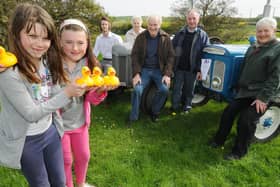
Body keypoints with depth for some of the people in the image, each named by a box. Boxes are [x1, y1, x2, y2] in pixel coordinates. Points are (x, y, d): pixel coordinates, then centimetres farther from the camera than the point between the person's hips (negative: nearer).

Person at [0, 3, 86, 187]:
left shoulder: (47, 60, -6)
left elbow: (55, 94, -4)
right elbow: (31, 114, -24)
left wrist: (76, 90, -24)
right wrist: (66, 93, -27)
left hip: (51, 130, 5)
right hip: (27, 140, -5)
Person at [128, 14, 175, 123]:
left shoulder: (165, 38, -1)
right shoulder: (141, 37, -2)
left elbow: (170, 57, -2)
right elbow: (134, 55, -4)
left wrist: (167, 74, -14)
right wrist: (136, 73, -15)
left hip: (159, 70, 1)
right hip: (144, 69, 0)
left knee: (165, 89, -21)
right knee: (137, 89, -20)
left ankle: (155, 112, 6)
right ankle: (133, 117, 1)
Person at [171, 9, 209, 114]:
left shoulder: (202, 35, -2)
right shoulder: (180, 33, 5)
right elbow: (172, 49, 7)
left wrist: (200, 70, -10)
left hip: (192, 69, -1)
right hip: (179, 67, 1)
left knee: (189, 89, 13)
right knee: (176, 89, 6)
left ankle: (187, 106, 30)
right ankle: (175, 107, 21)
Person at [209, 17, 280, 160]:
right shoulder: (252, 48, 13)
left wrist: (263, 97, -22)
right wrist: (239, 87, 18)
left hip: (263, 94, -7)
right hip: (245, 91, 7)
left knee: (246, 121, -14)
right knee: (228, 113, 2)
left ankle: (239, 152, 5)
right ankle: (218, 141, 19)